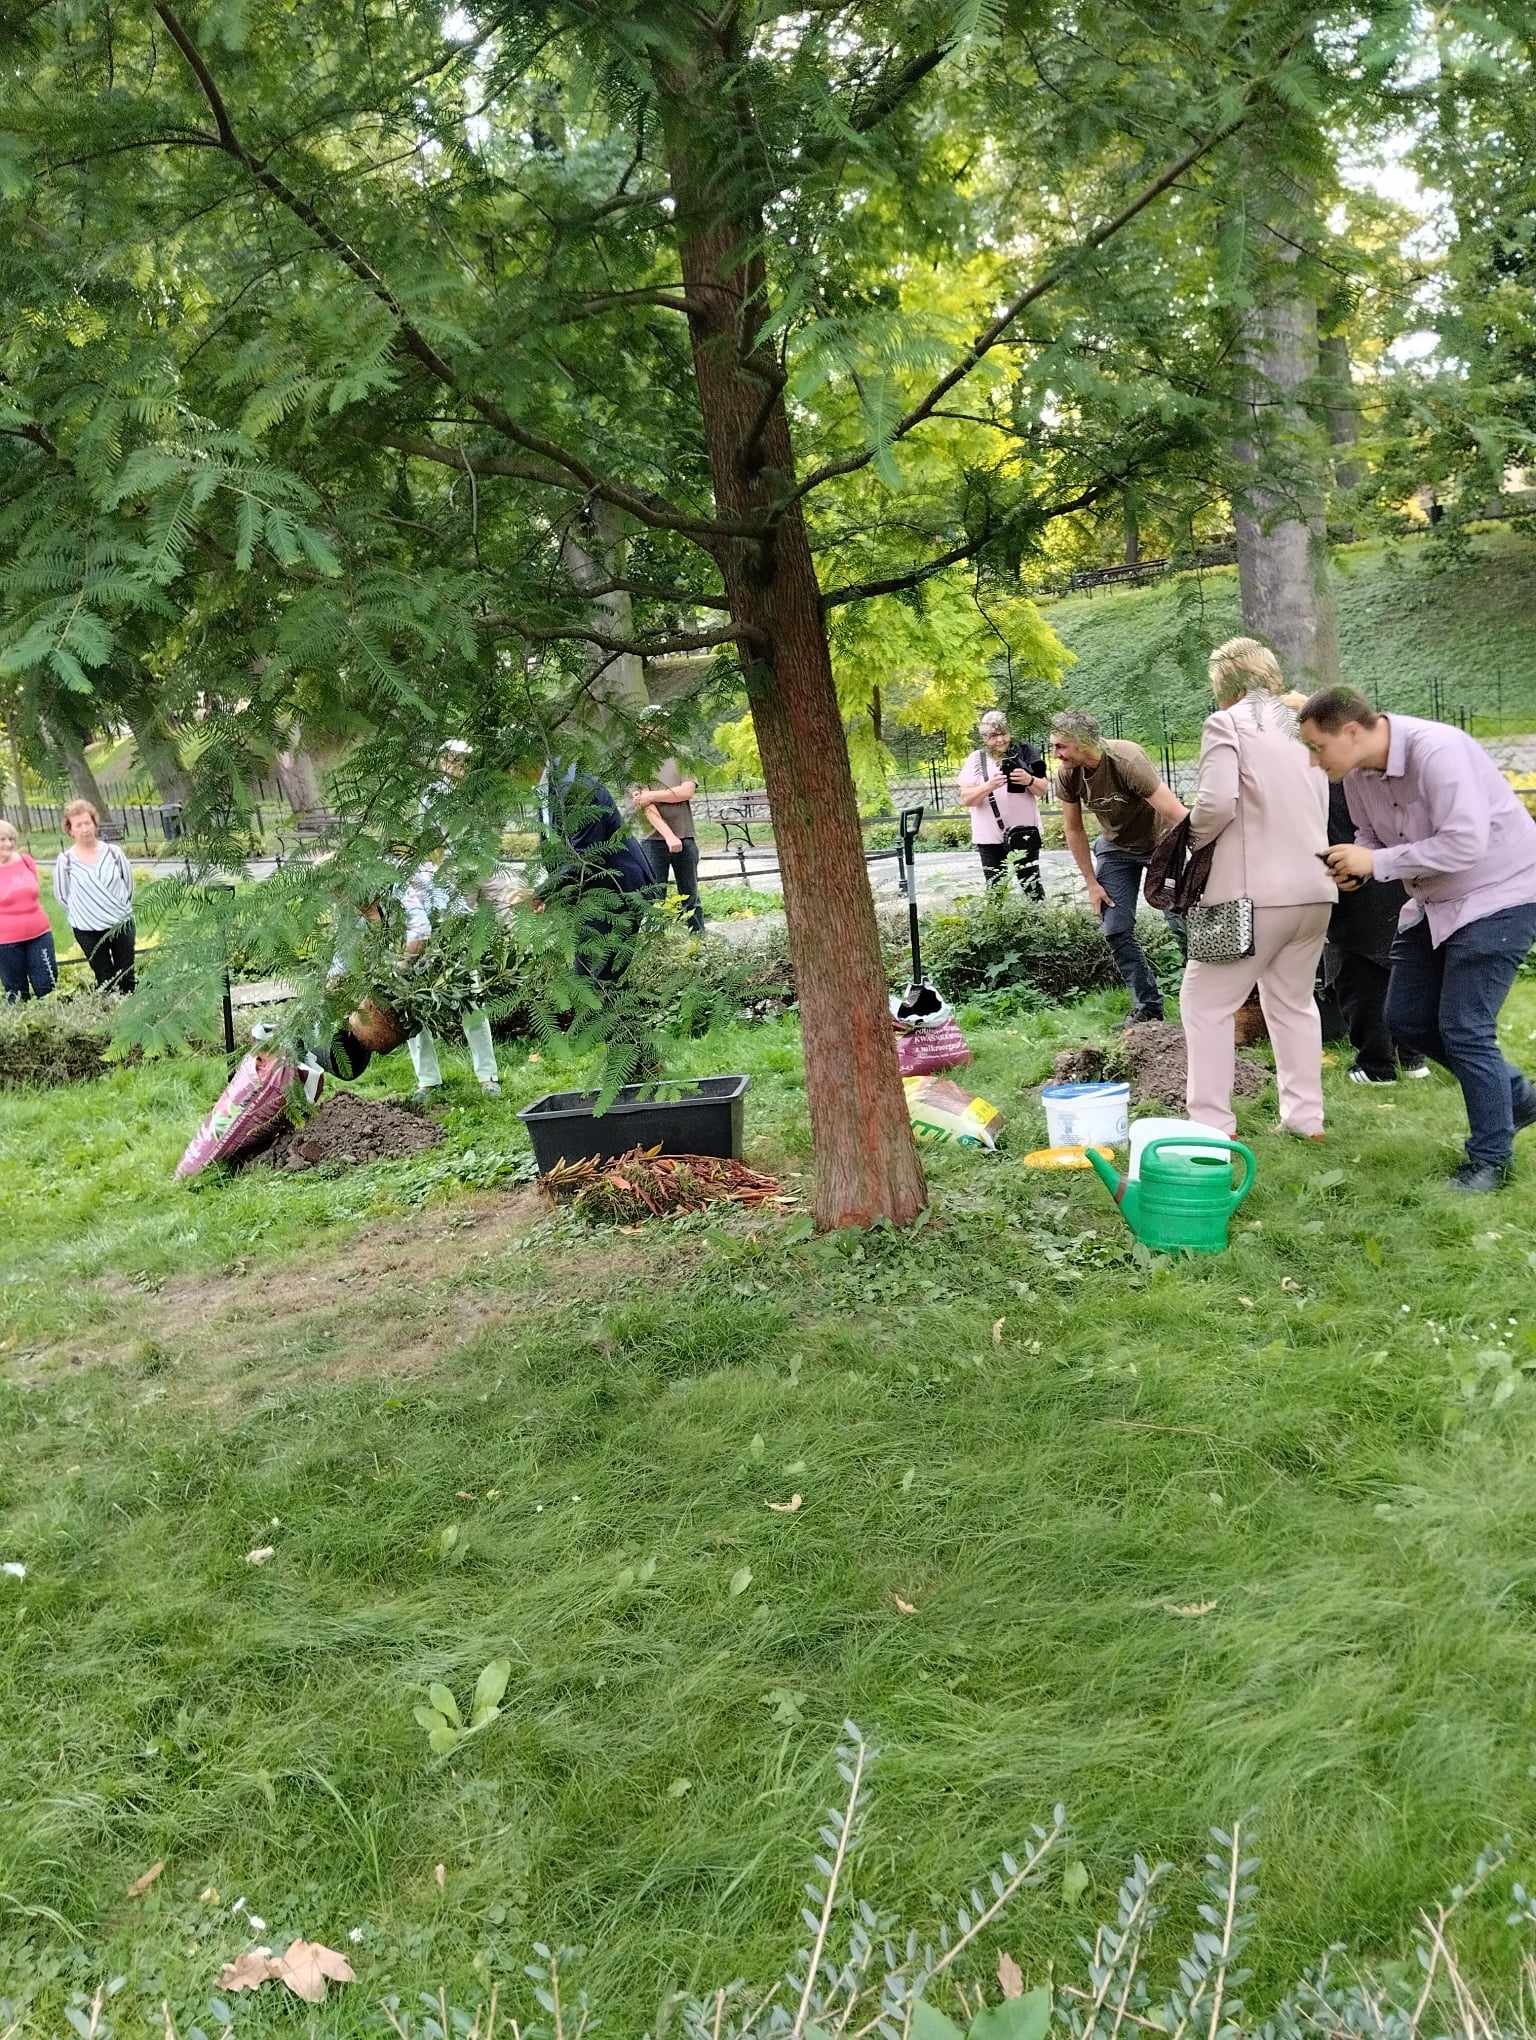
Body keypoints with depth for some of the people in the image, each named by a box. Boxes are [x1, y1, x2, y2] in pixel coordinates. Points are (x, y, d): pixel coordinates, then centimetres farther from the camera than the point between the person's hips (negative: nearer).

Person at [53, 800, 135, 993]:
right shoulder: (65, 861, -9)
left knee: (127, 978, 7)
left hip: (121, 924, 1)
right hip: (87, 931, -1)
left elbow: (128, 881, 8)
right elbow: (61, 895, 2)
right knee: (105, 981, 5)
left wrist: (122, 909, 10)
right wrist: (81, 914, 7)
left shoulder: (113, 852, -4)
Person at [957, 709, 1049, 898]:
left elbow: (1044, 789, 5)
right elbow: (964, 799, -4)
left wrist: (1029, 780, -17)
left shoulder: (1023, 753, 2)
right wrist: (988, 786, -21)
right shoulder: (976, 759, 2)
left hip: (1024, 833, 0)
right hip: (990, 838, 0)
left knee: (1032, 887, 1)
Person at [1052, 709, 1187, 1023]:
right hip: (1115, 846, 5)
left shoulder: (1127, 760, -34)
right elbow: (1073, 830, -2)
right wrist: (1092, 883, 0)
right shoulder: (1067, 774, -17)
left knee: (1180, 920, -12)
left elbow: (1177, 815, -33)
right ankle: (1147, 1007, 12)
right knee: (1116, 930, 0)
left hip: (1158, 840, -5)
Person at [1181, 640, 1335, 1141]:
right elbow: (1320, 806, 14)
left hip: (1255, 889, -7)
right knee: (1293, 1001, 20)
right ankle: (1306, 1117, 21)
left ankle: (1212, 1124, 2)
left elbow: (1217, 801, -17)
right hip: (1314, 887, 7)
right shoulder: (1300, 725, 14)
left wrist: (1195, 838, 1)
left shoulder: (1226, 723, -5)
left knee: (1206, 1001, 4)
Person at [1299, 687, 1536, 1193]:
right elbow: (1372, 836, 10)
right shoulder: (1358, 773, -4)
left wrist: (1377, 862, -27)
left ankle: (1491, 1159, 6)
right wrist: (1354, 865, -13)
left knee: (1463, 1028, -10)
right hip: (1435, 904, 9)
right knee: (1407, 1019, 10)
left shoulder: (1436, 752, -29)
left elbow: (1465, 843, -32)